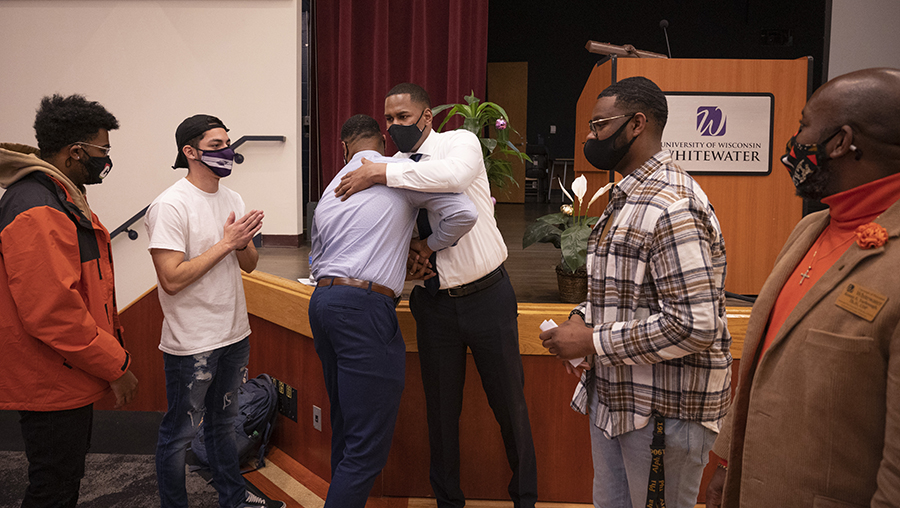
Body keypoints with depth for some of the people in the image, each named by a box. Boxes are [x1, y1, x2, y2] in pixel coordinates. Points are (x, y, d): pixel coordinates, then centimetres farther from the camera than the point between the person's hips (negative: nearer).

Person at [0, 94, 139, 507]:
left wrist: (113, 346, 18)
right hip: (51, 386, -10)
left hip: (69, 381, 10)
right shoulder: (35, 213, -24)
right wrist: (116, 365, -19)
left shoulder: (63, 198, 12)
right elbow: (52, 313, -28)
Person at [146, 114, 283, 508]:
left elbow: (249, 265, 11)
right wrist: (226, 243, -20)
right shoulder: (170, 206, -17)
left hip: (234, 334, 8)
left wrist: (243, 243, -12)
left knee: (223, 422, 23)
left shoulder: (232, 199, 7)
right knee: (180, 434, 8)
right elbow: (172, 279, -23)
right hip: (191, 343, -8)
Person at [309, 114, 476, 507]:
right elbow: (464, 213, -8)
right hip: (364, 307, -8)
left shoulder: (330, 190, 19)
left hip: (322, 300, 8)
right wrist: (430, 248, 9)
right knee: (368, 445, -4)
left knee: (344, 426, 19)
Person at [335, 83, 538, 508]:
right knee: (441, 408, 11)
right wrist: (409, 251, -8)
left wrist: (382, 173, -27)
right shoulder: (395, 169, 8)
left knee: (509, 401, 9)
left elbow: (454, 175, -31)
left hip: (487, 296, -3)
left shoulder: (461, 141, -6)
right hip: (434, 303, 4)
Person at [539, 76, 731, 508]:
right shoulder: (626, 197, 11)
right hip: (613, 396, 9)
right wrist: (584, 317, 1)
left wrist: (594, 342, -21)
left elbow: (696, 324, -28)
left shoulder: (672, 208, -23)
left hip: (663, 411, -9)